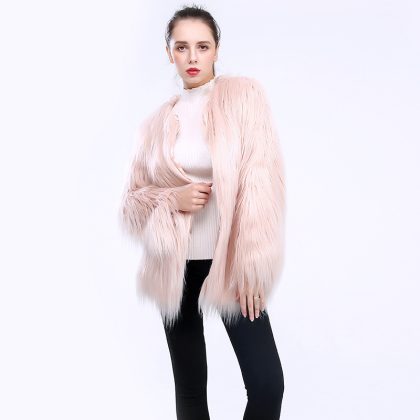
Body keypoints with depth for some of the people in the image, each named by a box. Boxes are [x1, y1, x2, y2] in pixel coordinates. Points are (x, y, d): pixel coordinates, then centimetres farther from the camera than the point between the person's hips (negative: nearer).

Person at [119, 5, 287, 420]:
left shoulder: (244, 95, -2)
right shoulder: (157, 122, 7)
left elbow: (261, 181, -9)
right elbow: (132, 202, 10)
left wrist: (251, 265, -16)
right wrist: (173, 200, -12)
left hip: (229, 261, -2)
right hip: (176, 266, 3)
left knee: (267, 383, -9)